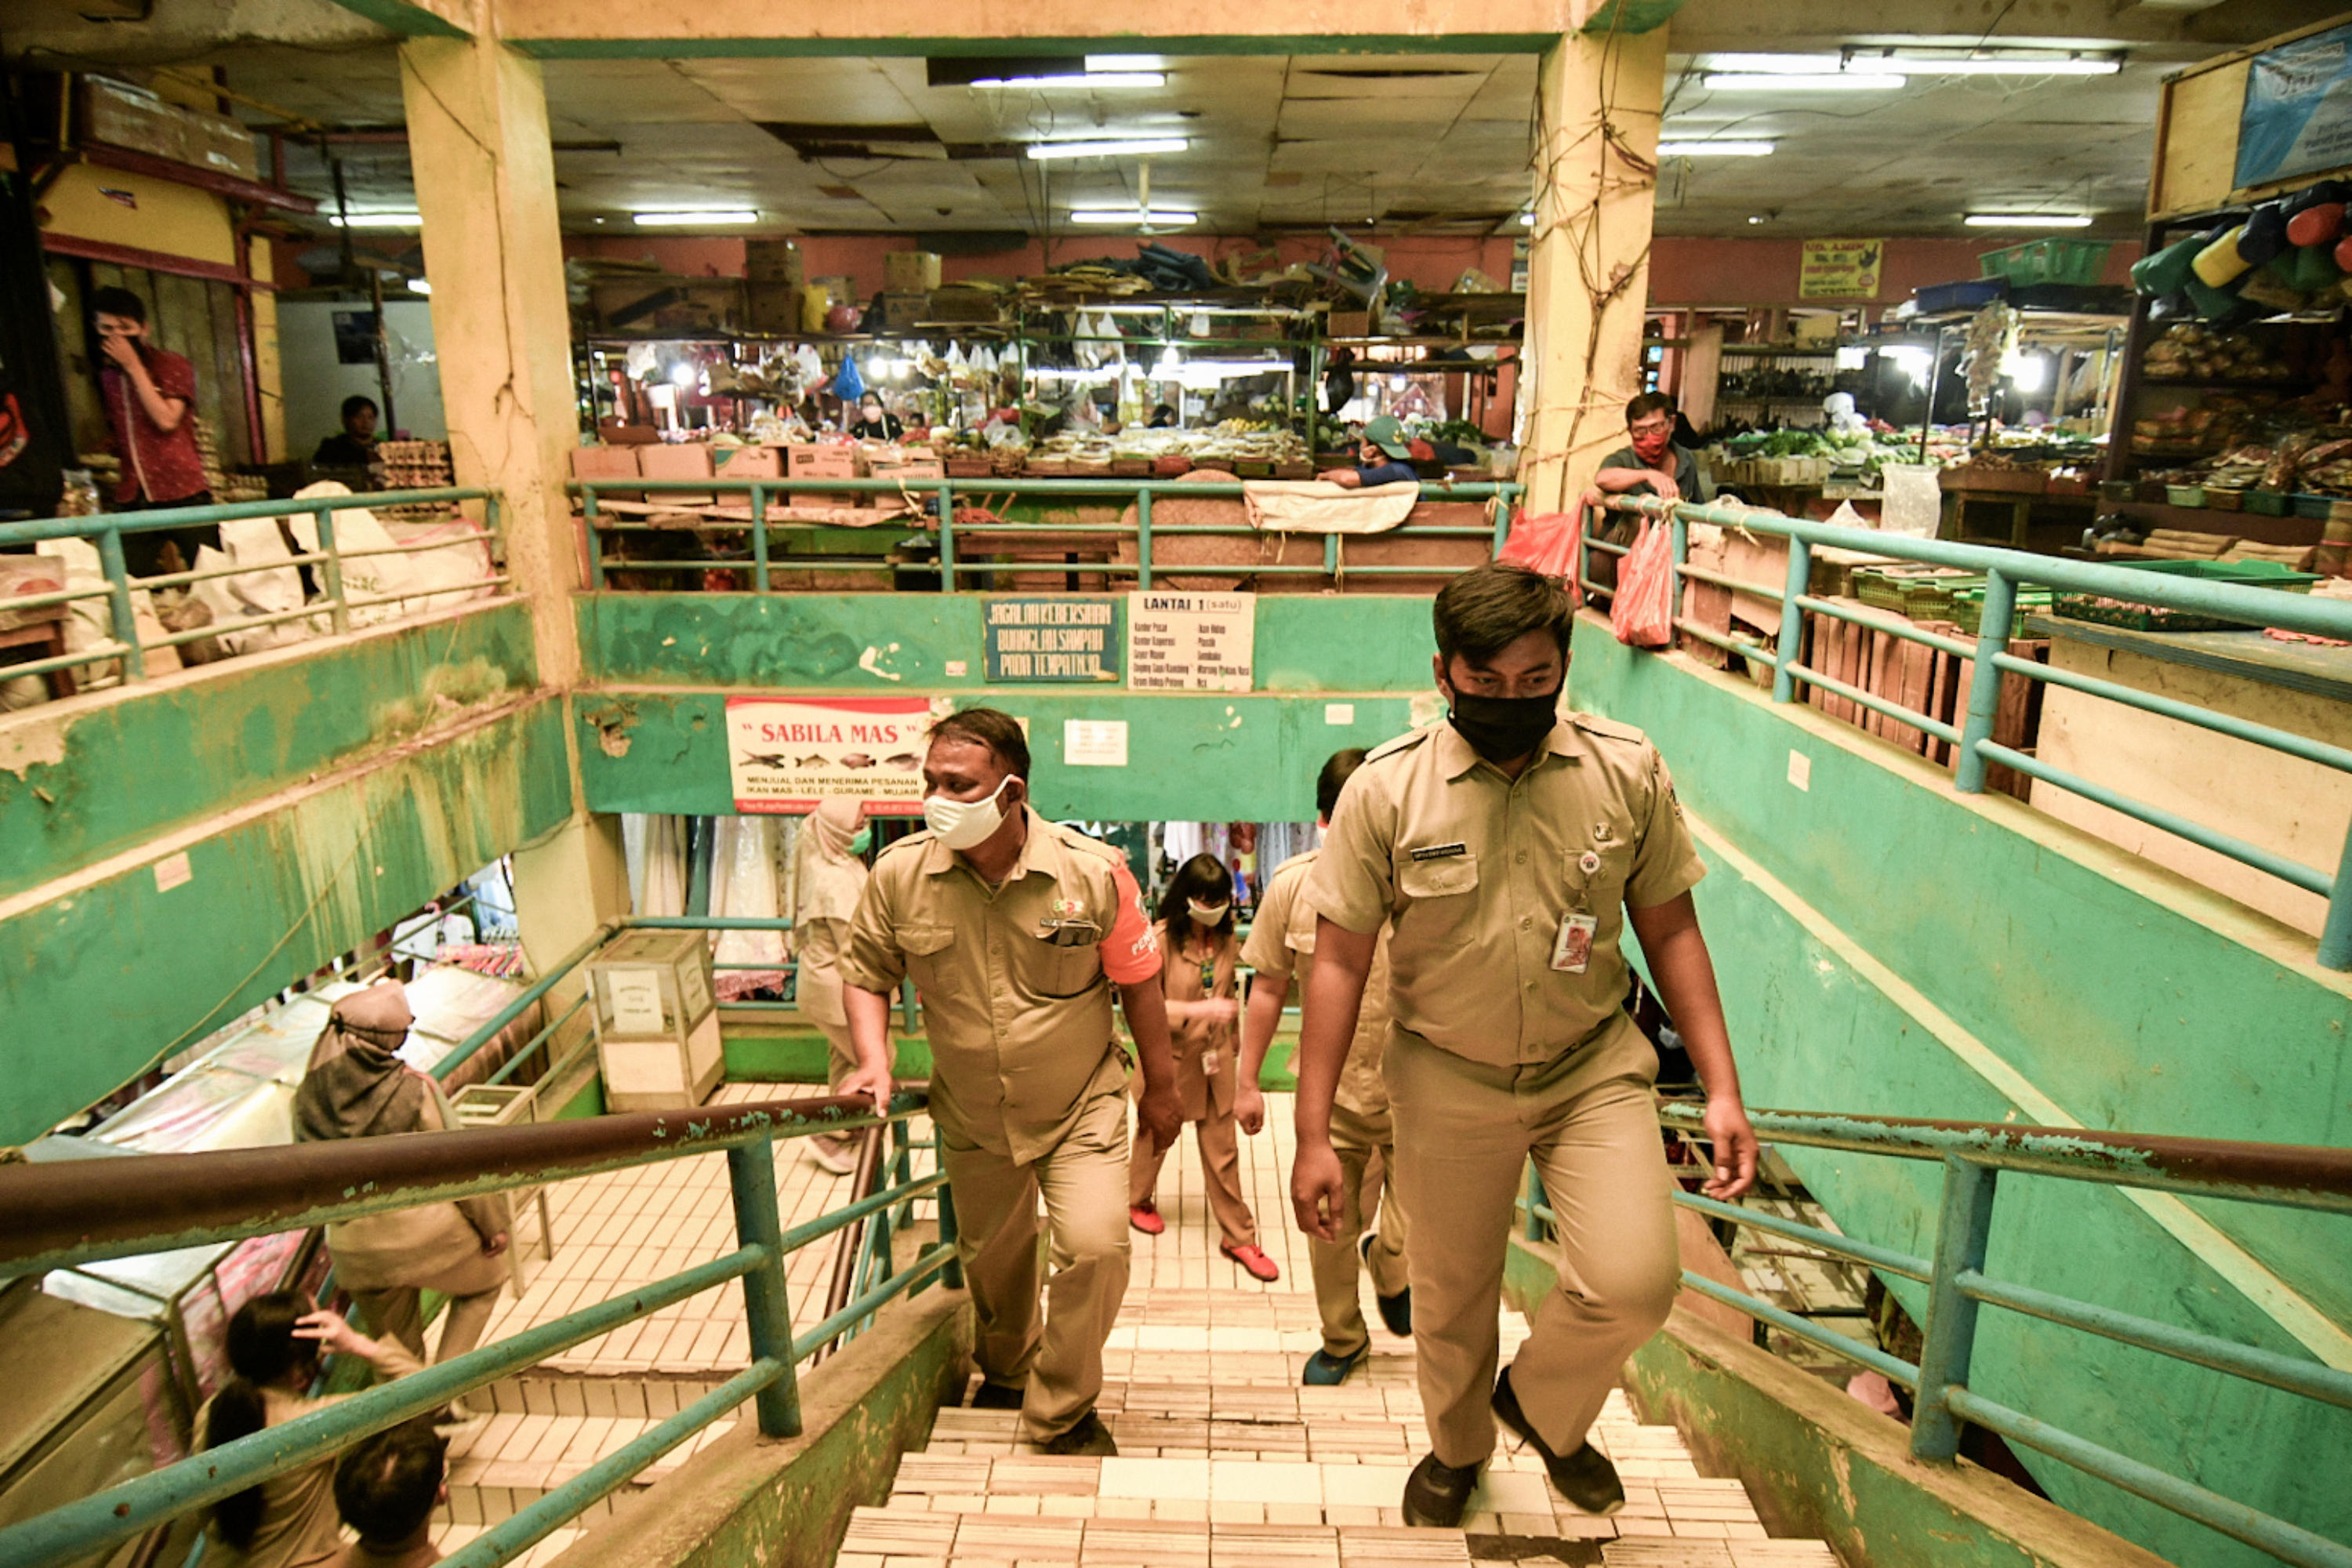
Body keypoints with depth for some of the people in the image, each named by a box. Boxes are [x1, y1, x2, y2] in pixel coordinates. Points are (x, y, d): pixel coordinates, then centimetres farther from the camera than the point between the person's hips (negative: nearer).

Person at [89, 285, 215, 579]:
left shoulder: (172, 366, 1)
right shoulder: (107, 376, 17)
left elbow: (167, 420, -14)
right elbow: (116, 434, 28)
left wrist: (133, 367, -10)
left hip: (183, 492, -5)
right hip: (133, 500, 5)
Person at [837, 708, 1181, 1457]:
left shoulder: (1092, 870, -19)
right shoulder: (900, 873, -15)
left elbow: (1139, 983, -7)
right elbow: (865, 974, 1)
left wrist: (1161, 1088, 2)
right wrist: (873, 1061, -16)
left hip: (1081, 1107, -2)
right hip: (973, 1120, 3)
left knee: (1095, 1247, -16)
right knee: (992, 1260, 20)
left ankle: (1063, 1412, 12)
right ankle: (1005, 1372, 54)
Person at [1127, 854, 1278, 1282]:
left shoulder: (1225, 938, 0)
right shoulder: (1160, 939, -18)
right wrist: (1199, 1010, -28)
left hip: (1215, 1057, 4)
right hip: (1170, 1055, -4)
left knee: (1224, 1149, 7)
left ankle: (1239, 1236, 18)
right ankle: (1139, 1201, 45)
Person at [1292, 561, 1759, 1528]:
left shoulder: (1628, 772, -8)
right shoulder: (1385, 789, -13)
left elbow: (1670, 931, 2)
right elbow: (1339, 963, -9)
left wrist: (1722, 1088, -2)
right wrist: (1313, 1136, -10)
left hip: (1595, 1067, 1)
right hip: (1449, 1082, 0)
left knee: (1635, 1282, -15)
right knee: (1451, 1296, 16)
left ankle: (1541, 1406, 22)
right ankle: (1456, 1446, 50)